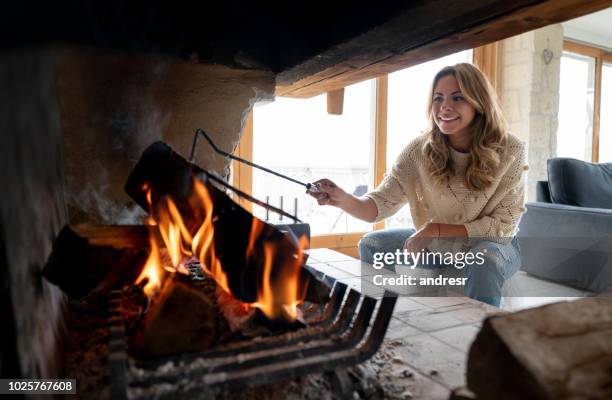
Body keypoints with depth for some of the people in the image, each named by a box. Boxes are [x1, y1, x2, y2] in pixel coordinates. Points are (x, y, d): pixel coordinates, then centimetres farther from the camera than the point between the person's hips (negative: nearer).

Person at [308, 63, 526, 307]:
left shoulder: (509, 151, -21)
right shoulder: (421, 150, -16)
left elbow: (503, 225, -18)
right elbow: (382, 203, -19)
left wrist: (437, 229, -29)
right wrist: (344, 200, -41)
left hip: (494, 244, -2)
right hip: (436, 241, 3)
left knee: (484, 260, -36)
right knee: (371, 245, -9)